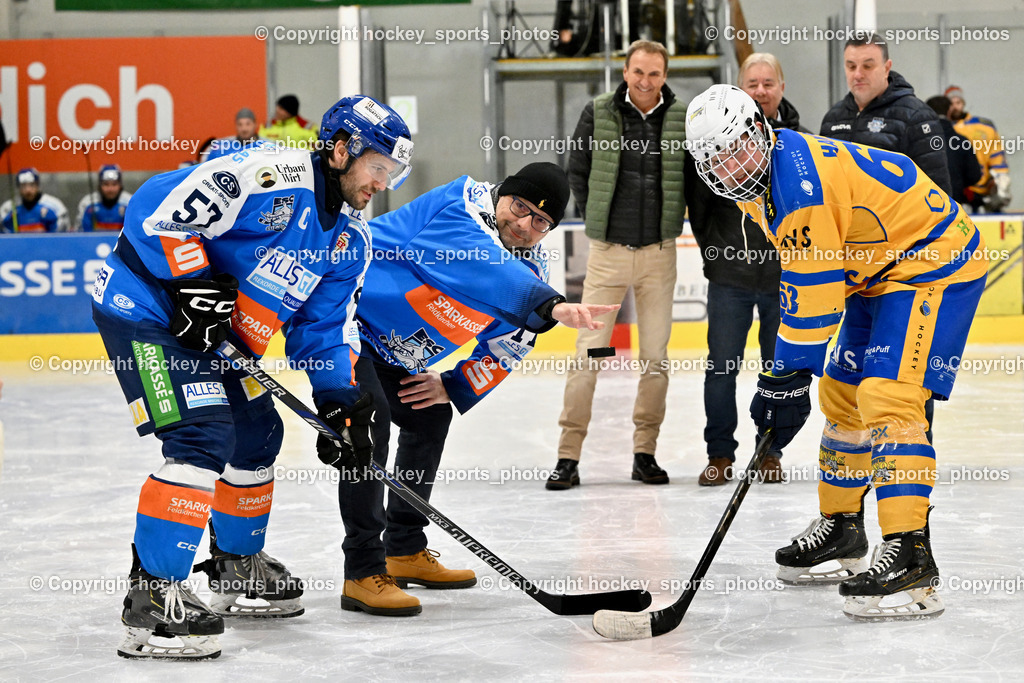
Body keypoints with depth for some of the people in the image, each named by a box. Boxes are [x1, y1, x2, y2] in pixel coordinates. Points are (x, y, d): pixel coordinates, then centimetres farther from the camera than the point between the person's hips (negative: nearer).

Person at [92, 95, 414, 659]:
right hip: (142, 308, -10)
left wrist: (341, 402, -2)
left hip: (220, 335, 10)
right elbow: (158, 209, -25)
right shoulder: (272, 177, -23)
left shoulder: (349, 239, 6)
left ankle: (237, 569, 37)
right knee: (203, 437, -21)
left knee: (256, 434, 17)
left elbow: (323, 329, 10)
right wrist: (195, 286, -26)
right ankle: (152, 595, -20)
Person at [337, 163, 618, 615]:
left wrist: (455, 385, -3)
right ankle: (363, 574, -22)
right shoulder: (463, 207, -25)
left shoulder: (531, 266, 1)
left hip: (388, 343, 10)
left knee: (430, 417, 14)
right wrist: (551, 306, -56)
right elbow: (484, 270, -44)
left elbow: (507, 342, 10)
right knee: (369, 420, -22)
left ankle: (405, 551, 28)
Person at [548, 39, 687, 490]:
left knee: (655, 357, 6)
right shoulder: (598, 114, -2)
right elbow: (576, 172, 8)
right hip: (608, 251, -1)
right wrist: (598, 216, 7)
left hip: (659, 253, 1)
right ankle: (568, 456, -1)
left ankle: (645, 453, 16)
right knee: (588, 353, -4)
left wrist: (672, 219, 5)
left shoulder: (682, 118, -2)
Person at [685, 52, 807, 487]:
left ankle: (771, 453, 19)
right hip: (730, 275, 0)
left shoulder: (799, 141, -1)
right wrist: (714, 247, 6)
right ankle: (720, 455, 12)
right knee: (721, 367, 2)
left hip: (784, 276, 0)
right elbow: (697, 199, 7)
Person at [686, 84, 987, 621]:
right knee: (841, 394, 15)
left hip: (935, 263, -11)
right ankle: (840, 526, 32)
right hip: (876, 270, 11)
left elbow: (813, 286, -26)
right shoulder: (764, 178, 5)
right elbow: (801, 281, 18)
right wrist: (786, 370, 15)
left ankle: (910, 556, -27)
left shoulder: (800, 181, -27)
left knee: (886, 397, -22)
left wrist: (787, 378, -21)